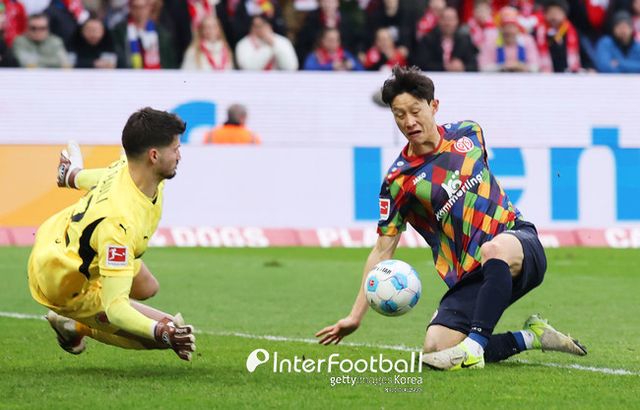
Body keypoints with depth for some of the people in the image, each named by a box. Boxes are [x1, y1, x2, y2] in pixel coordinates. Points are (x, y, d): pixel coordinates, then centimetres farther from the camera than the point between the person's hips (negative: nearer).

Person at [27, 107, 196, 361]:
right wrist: (160, 331, -59)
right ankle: (76, 328, 7)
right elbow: (115, 307, -43)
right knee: (167, 334, -14)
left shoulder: (129, 166, -20)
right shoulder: (119, 221, -44)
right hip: (63, 287, -8)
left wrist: (75, 177, 31)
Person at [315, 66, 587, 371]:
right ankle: (530, 337, -2)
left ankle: (475, 347, -39)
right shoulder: (399, 181, -3)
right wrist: (356, 316, -6)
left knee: (495, 249, -39)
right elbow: (383, 248, 0)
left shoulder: (468, 133, 5)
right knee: (434, 350, -20)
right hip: (470, 276, 1)